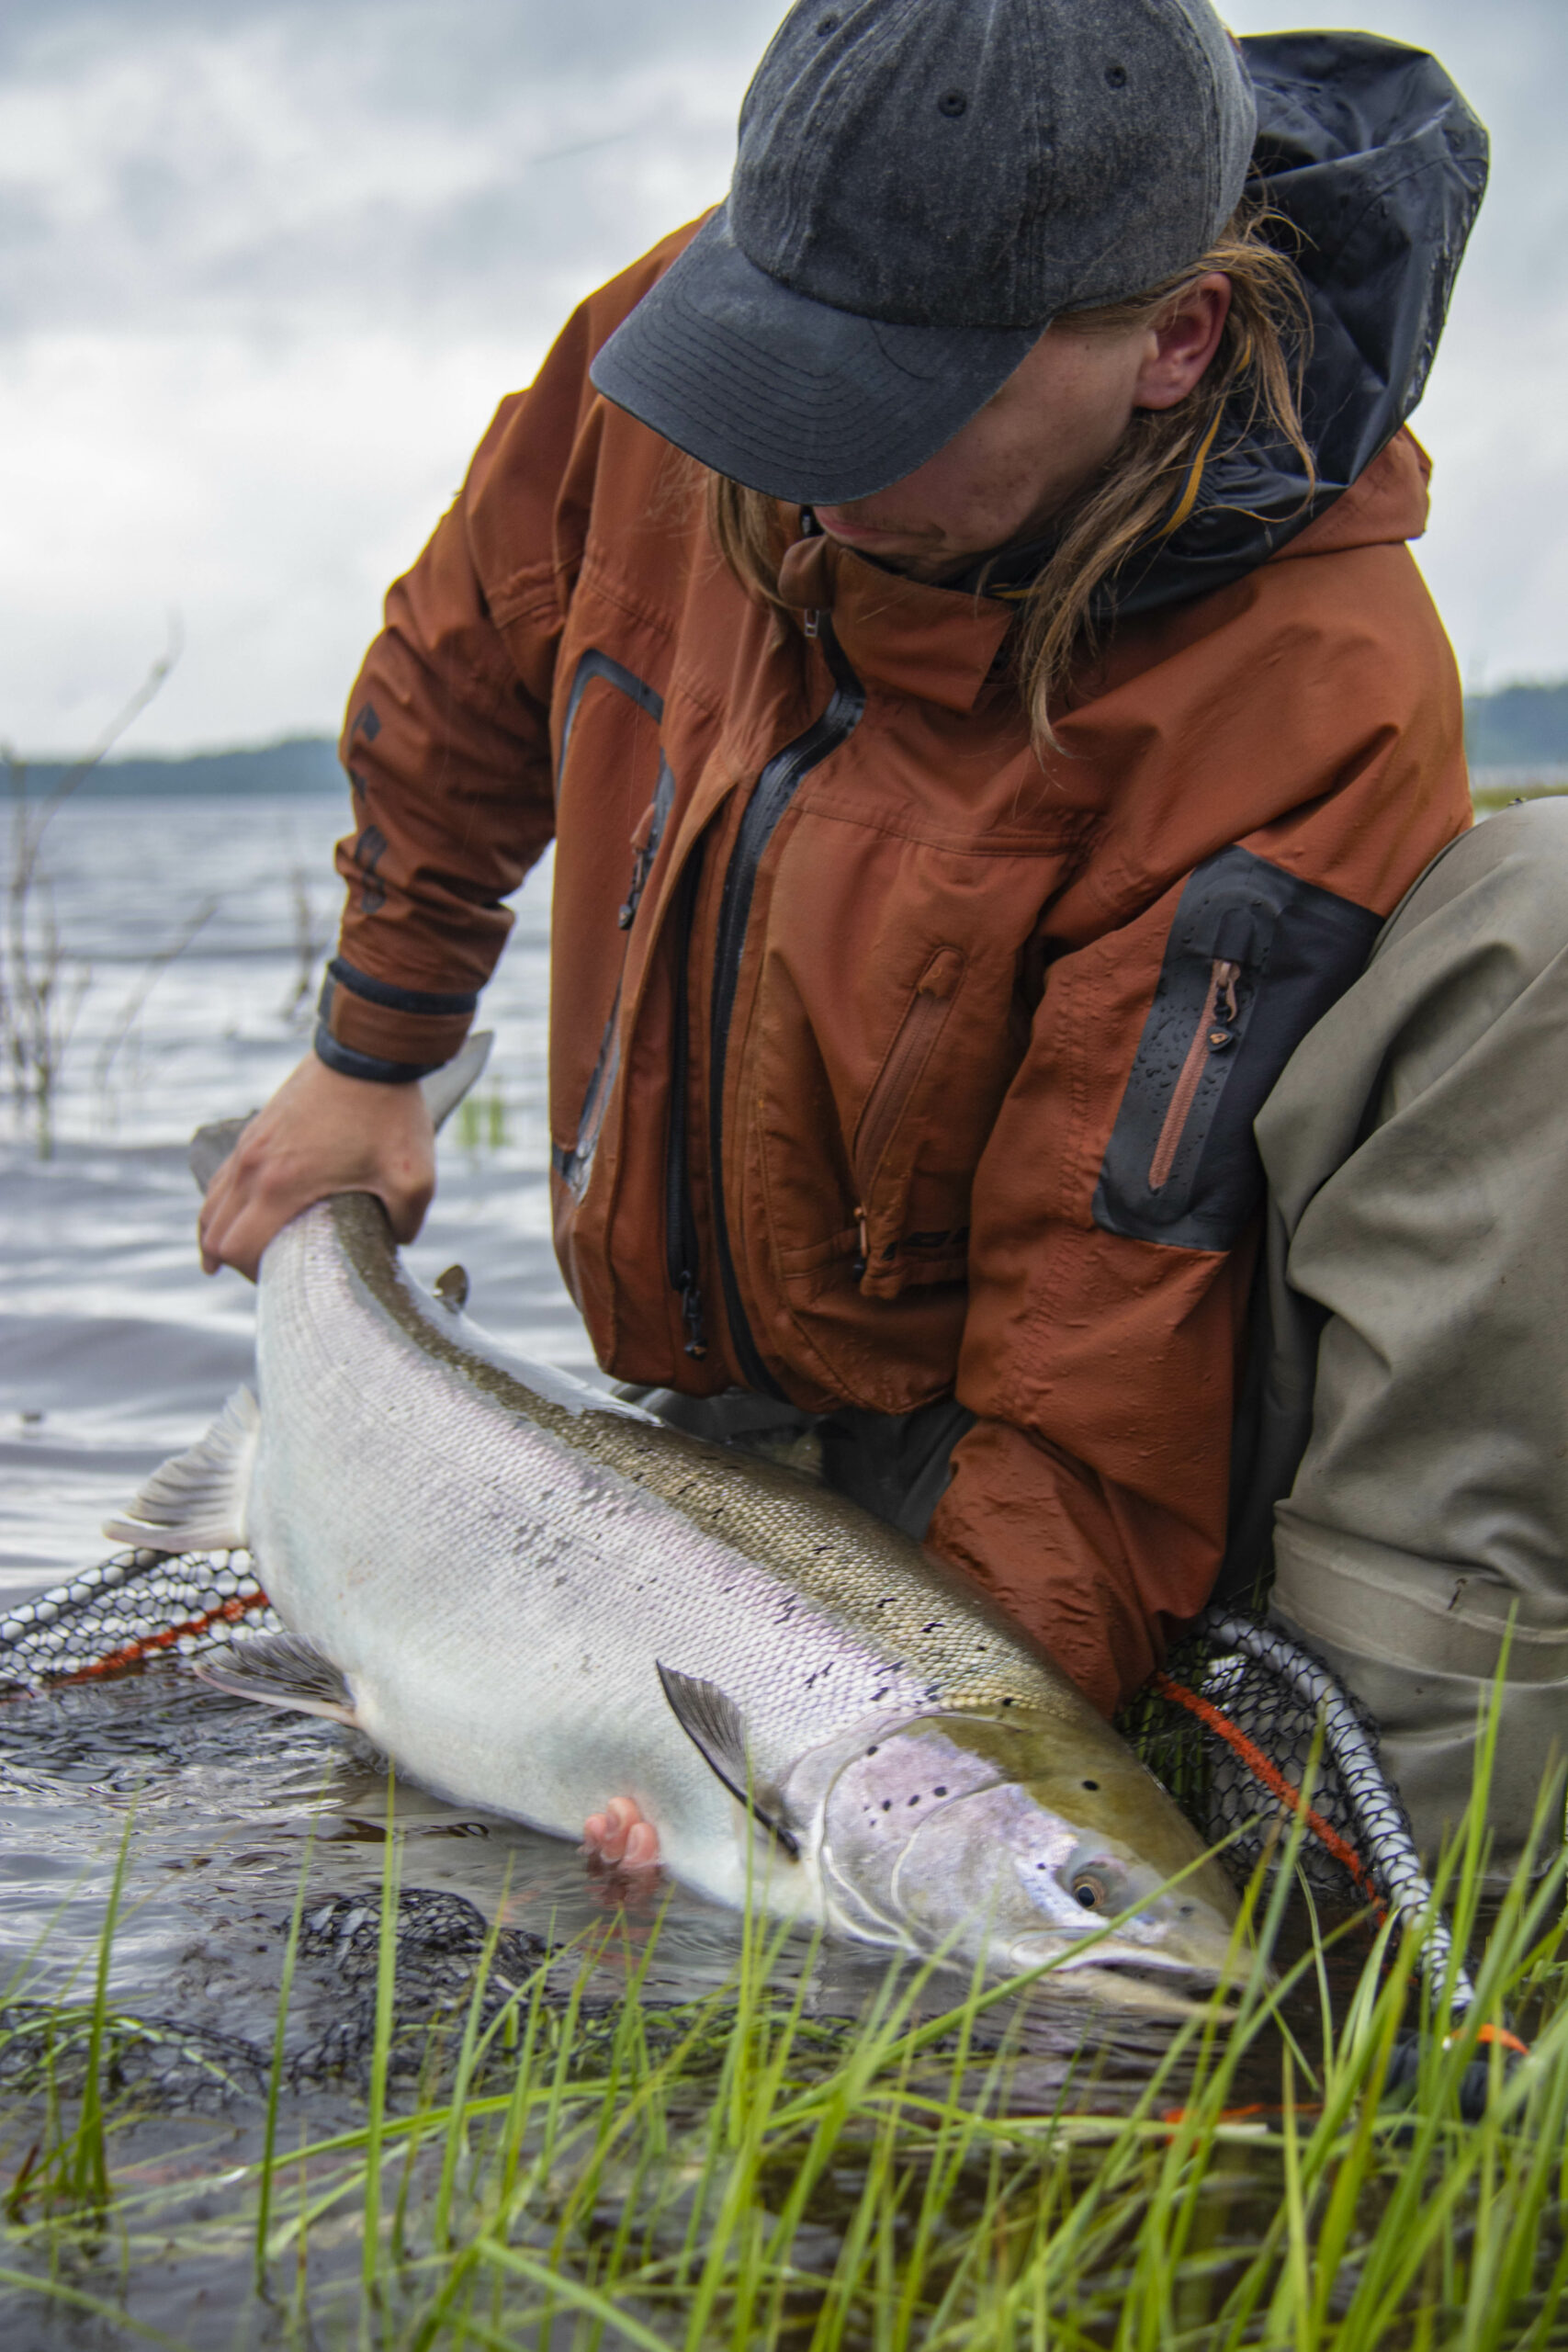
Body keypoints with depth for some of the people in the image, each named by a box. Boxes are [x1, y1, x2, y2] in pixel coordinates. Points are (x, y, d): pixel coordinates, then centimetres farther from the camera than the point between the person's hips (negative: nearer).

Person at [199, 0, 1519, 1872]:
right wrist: (367, 1055, 13)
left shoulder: (1313, 710, -31)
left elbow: (1114, 1322, -30)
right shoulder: (679, 329, -14)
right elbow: (465, 674, 7)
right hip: (705, 1412, 5)